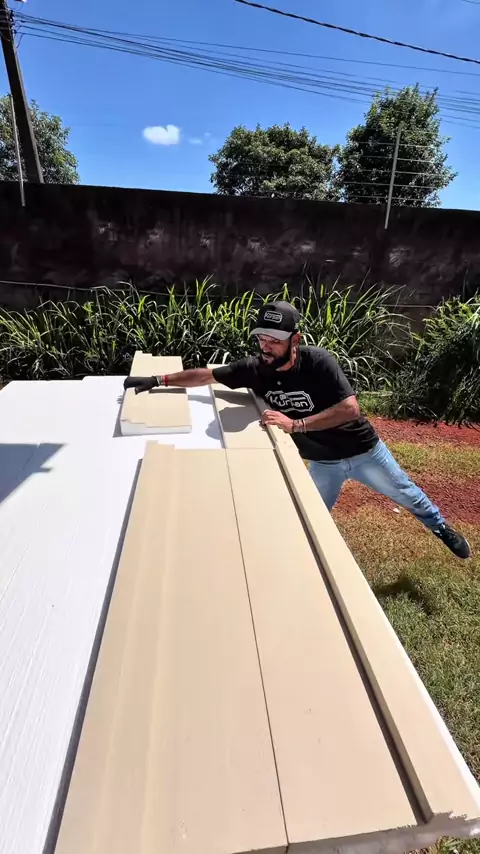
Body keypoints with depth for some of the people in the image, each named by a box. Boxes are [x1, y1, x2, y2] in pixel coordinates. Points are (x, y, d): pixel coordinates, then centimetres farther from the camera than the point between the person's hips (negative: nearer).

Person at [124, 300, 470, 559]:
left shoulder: (319, 362, -31)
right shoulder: (254, 368, -20)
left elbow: (350, 409, -36)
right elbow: (205, 375, -12)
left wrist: (295, 424, -41)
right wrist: (156, 380, -13)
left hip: (362, 450, -2)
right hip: (323, 462, 3)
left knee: (407, 495, 21)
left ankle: (441, 528, 51)